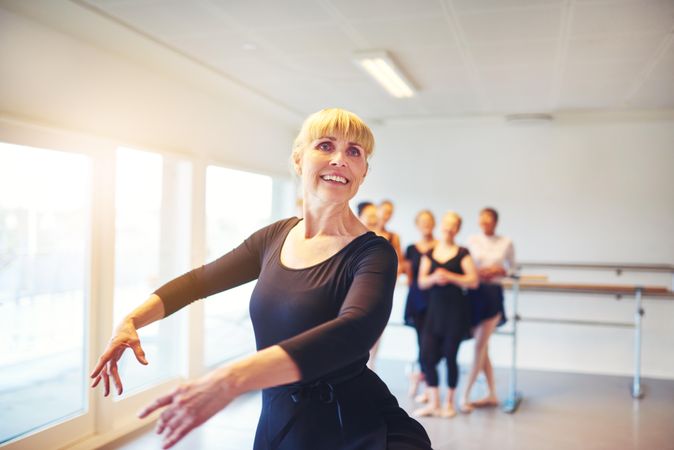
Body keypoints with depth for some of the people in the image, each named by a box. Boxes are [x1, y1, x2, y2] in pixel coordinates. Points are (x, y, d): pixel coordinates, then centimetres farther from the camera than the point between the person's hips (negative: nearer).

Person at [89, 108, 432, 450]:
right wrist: (130, 322, 1)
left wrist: (232, 378, -45)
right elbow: (199, 279, 14)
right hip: (277, 422, 6)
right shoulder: (274, 238, 2)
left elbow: (355, 331, -35)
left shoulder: (372, 254, -16)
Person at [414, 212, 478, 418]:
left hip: (456, 309, -3)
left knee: (450, 356, 4)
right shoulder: (429, 253, 9)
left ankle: (449, 403, 21)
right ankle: (433, 403, 13)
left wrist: (449, 276, -14)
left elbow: (473, 281, -7)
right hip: (434, 308, 3)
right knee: (427, 355, -2)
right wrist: (434, 278, -15)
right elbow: (421, 281, 4)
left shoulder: (462, 253, 0)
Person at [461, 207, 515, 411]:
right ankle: (492, 394, 20)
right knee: (482, 346, 8)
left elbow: (511, 268, 9)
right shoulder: (472, 240, 3)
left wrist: (497, 271, -10)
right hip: (474, 293, 2)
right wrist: (478, 273, -14)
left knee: (480, 346, -5)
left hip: (493, 294, -2)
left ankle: (465, 395, -1)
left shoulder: (506, 243, 0)